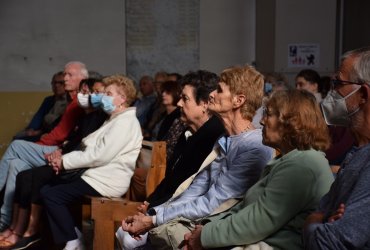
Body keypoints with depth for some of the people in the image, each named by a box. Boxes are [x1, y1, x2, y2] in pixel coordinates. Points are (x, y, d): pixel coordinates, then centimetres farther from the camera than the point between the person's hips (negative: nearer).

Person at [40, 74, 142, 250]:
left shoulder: (125, 122, -14)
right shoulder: (115, 119, 20)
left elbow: (100, 155, -22)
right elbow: (91, 149, 16)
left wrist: (65, 162, -12)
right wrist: (63, 159, 0)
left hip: (108, 181, -11)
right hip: (99, 173, 11)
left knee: (50, 194, -11)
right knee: (48, 187, 6)